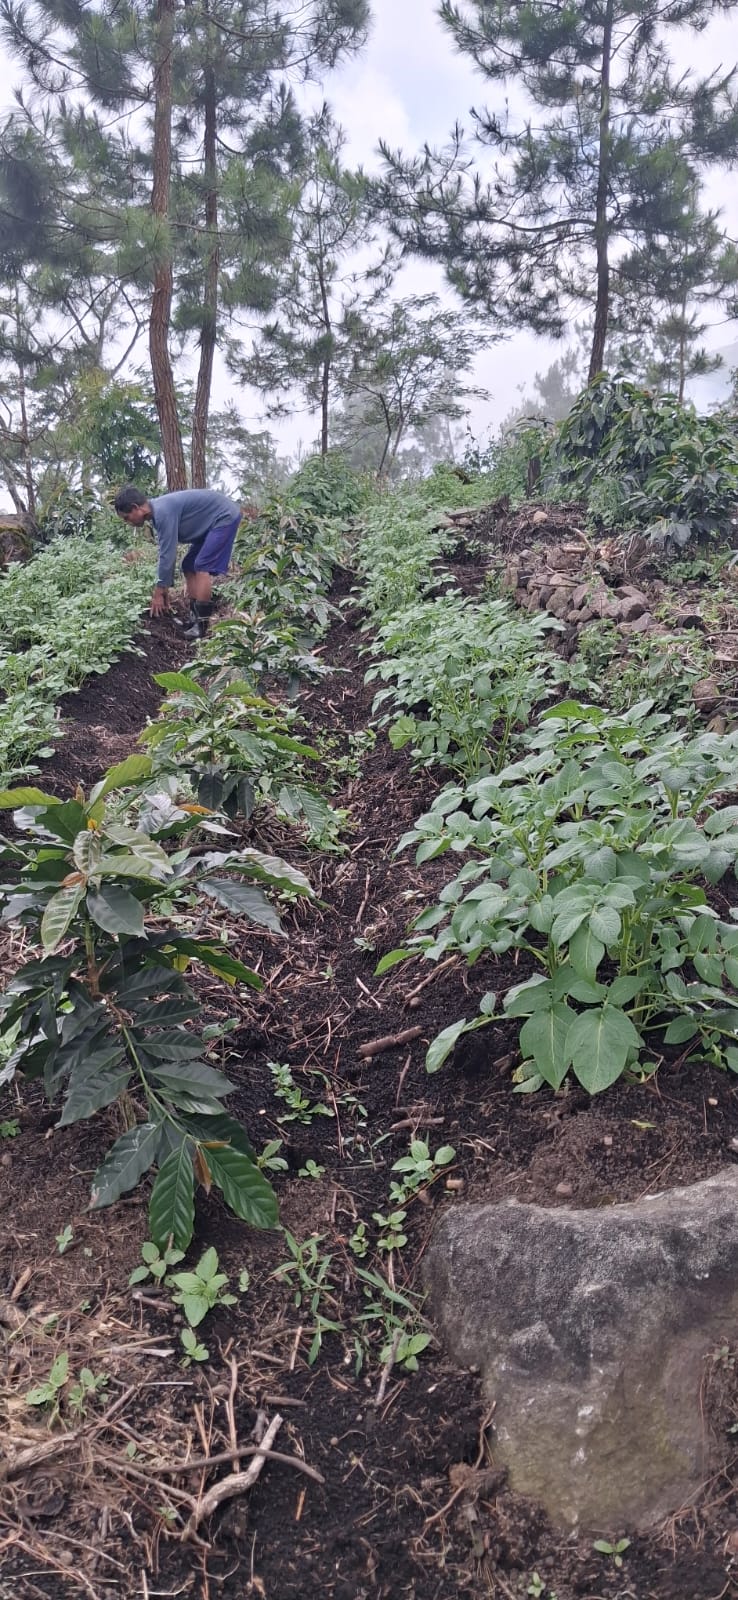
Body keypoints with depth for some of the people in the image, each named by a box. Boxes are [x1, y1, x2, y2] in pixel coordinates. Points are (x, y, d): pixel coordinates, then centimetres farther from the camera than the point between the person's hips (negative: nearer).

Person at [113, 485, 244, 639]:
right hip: (213, 522, 10)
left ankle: (202, 626, -18)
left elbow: (168, 555, -25)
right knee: (189, 566, 8)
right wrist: (165, 589, 12)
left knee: (201, 566, -18)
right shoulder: (158, 511, 4)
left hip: (225, 516, -10)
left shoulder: (163, 512, -27)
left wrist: (159, 592, -17)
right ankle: (195, 618, 10)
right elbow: (168, 553, 11)